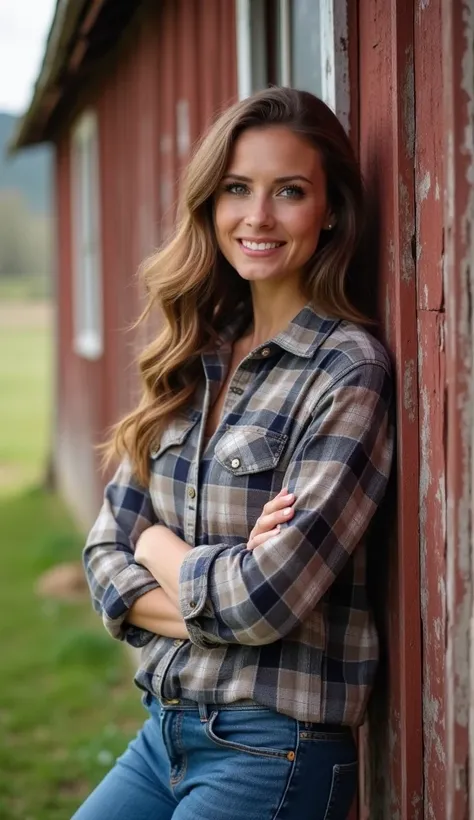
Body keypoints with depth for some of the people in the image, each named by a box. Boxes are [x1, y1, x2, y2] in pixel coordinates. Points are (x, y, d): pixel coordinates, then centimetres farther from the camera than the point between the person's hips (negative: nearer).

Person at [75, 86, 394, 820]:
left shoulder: (348, 370, -14)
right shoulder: (195, 359, 6)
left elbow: (267, 598, -21)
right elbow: (106, 553, 4)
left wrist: (160, 547, -3)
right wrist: (207, 605, -13)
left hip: (273, 752, -6)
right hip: (166, 731, 6)